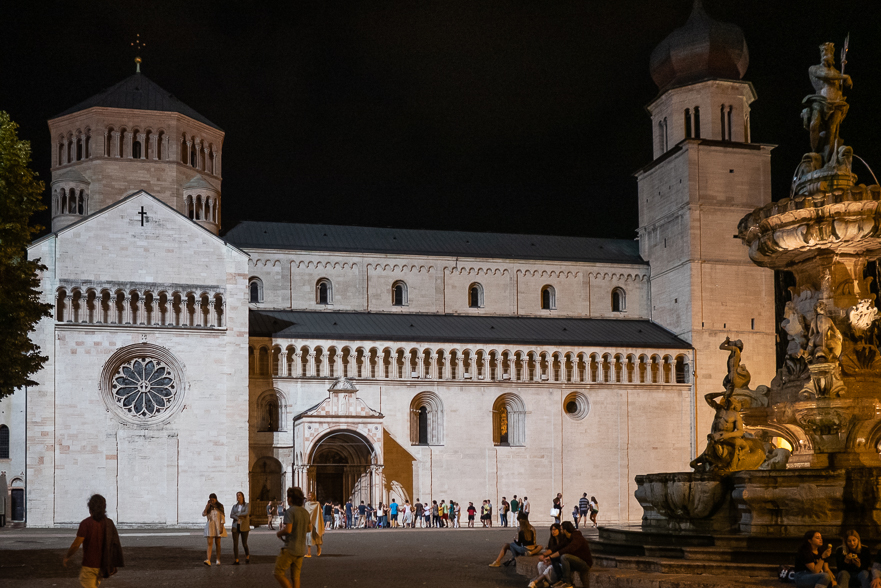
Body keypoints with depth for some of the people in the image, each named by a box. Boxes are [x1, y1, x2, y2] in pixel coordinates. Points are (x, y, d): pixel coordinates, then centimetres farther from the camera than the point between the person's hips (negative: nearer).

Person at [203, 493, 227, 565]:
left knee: (217, 543, 5)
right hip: (209, 526, 1)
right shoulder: (208, 506, 5)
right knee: (209, 543, -10)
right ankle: (208, 560, -20)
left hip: (218, 526, -1)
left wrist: (221, 527, -11)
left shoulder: (220, 506, -2)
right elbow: (203, 514, -9)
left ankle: (218, 560, 16)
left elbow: (222, 517, -4)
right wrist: (207, 506, -14)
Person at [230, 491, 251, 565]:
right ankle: (236, 560, -4)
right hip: (235, 526, 3)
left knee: (244, 544, -1)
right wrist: (238, 519, -19)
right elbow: (231, 515, -2)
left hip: (244, 527, -3)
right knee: (235, 543, -6)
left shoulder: (247, 505, 1)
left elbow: (247, 513, -17)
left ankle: (247, 555, 29)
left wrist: (237, 514, -8)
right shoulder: (234, 506, 12)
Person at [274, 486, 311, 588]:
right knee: (295, 576, 10)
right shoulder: (305, 512, 8)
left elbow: (288, 530, -24)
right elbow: (309, 529, 18)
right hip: (301, 549, 8)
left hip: (290, 549, -8)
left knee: (279, 573, 0)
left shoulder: (290, 511, -16)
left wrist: (279, 533, -5)